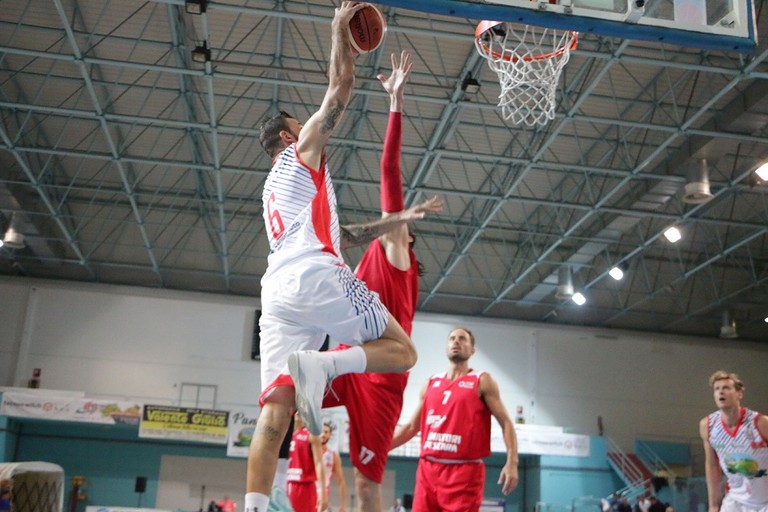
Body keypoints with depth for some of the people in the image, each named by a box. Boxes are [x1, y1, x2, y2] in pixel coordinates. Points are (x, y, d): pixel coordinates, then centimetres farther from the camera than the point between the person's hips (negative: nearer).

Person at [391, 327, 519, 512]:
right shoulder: (431, 384, 16)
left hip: (465, 470, -4)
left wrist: (512, 462, -15)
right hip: (427, 469, 5)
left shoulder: (482, 381, 4)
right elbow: (411, 427, 20)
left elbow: (505, 422, -2)